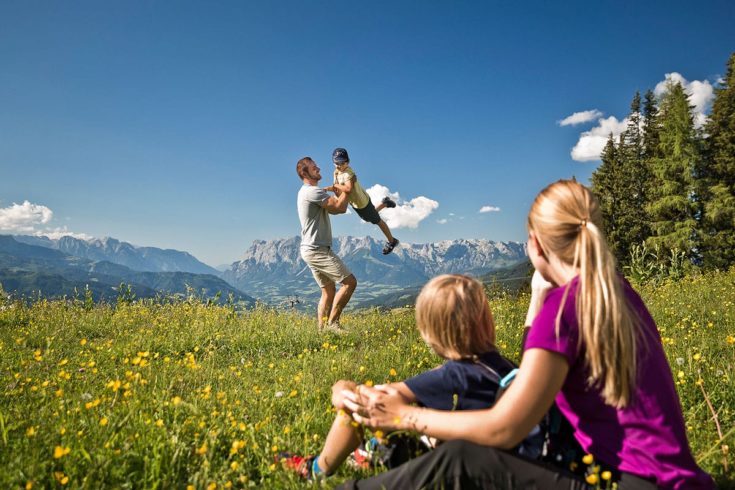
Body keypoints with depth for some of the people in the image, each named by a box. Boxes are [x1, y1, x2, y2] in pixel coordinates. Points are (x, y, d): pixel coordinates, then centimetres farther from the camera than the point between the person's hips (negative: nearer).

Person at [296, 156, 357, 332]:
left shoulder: (307, 192, 20)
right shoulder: (312, 191, -14)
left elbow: (334, 209, 21)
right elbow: (341, 207, -19)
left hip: (312, 250, 11)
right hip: (317, 250, -11)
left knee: (329, 291, 13)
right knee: (350, 282, -10)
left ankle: (322, 329, 13)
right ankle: (332, 322, -7)